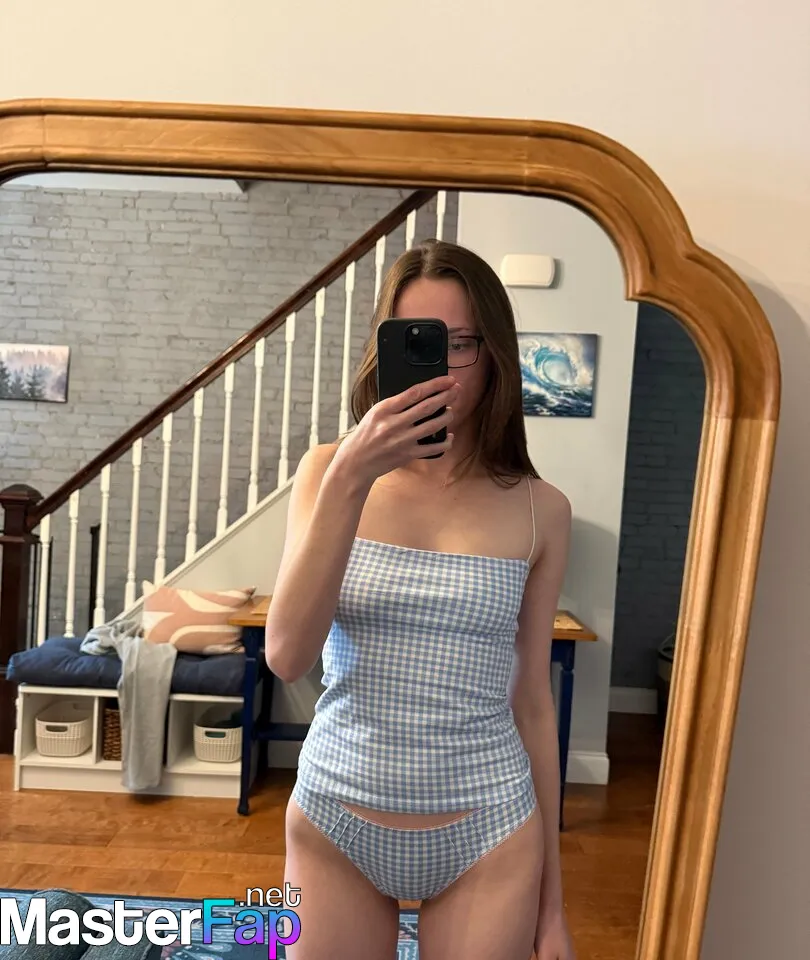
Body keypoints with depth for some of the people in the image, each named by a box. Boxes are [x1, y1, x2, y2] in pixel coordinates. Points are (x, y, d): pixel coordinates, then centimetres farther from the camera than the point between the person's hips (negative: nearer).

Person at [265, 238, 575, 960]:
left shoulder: (538, 509, -6)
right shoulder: (329, 470, -6)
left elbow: (532, 702, 0)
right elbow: (287, 656, -15)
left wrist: (552, 899, 7)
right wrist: (350, 479, -25)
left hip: (485, 839, 0)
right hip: (334, 824, 1)